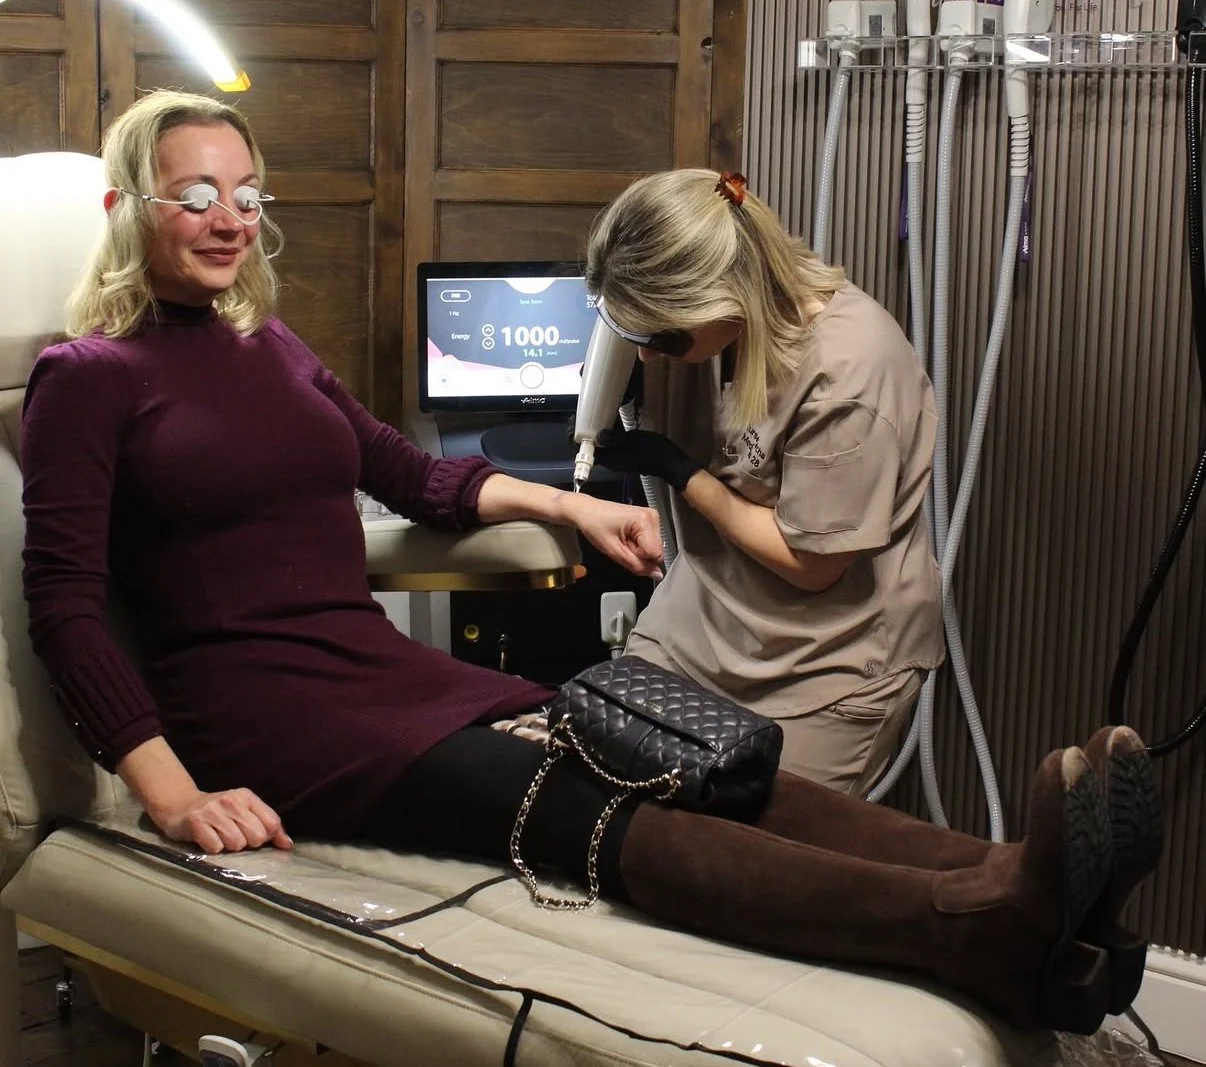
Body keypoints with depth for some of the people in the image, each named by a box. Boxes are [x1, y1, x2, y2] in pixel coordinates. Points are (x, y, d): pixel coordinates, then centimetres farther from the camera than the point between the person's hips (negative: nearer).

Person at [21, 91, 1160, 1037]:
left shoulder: (267, 344, 19)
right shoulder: (88, 377, -2)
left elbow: (407, 472, 32)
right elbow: (63, 609, -10)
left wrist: (568, 505, 23)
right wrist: (172, 795, -22)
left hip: (385, 667, 7)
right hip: (256, 710, -7)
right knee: (581, 810, -31)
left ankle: (1008, 884, -38)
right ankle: (982, 927, -50)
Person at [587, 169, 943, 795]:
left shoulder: (847, 372, -28)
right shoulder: (705, 313, -10)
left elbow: (809, 563, -18)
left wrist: (680, 473, -14)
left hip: (831, 660, -6)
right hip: (702, 622, 6)